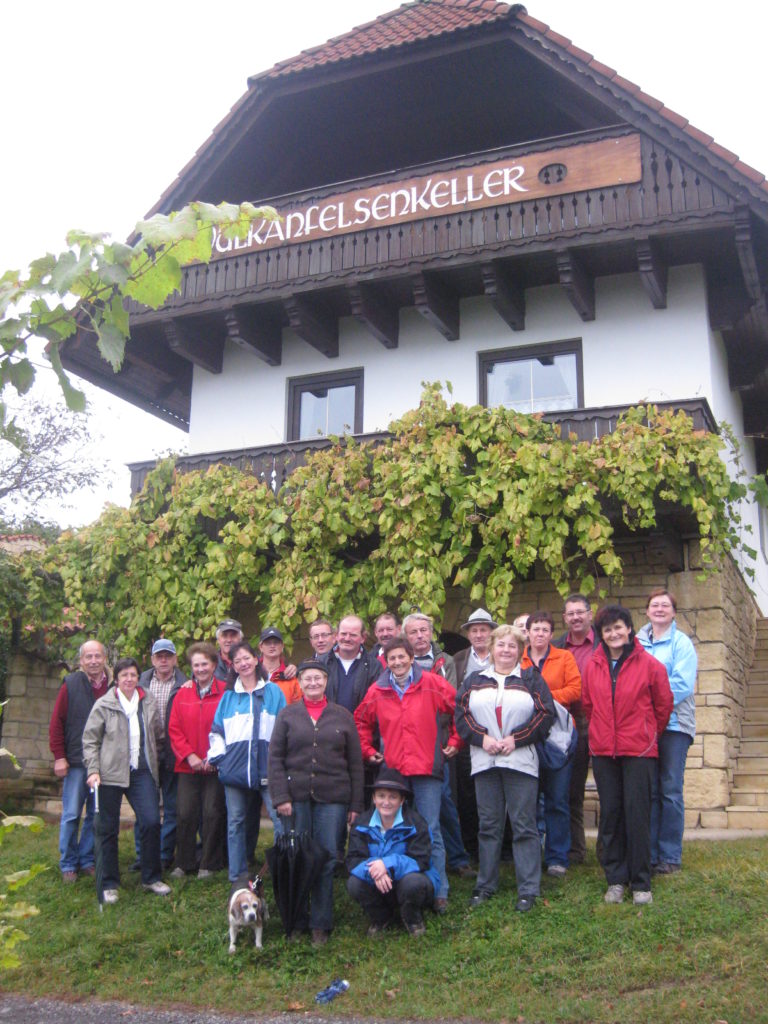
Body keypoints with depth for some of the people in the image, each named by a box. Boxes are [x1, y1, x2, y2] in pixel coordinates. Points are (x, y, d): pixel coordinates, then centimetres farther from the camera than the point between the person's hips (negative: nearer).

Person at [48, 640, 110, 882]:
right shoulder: (71, 685, -3)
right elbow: (56, 723, -2)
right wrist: (59, 757, -6)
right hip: (76, 762, -2)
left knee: (96, 815, 9)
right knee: (71, 815, 2)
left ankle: (87, 860, 22)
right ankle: (68, 864, 15)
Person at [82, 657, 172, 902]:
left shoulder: (148, 702, 6)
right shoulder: (104, 704, -2)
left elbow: (158, 735, 16)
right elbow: (89, 739, -1)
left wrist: (152, 758, 10)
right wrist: (93, 770, -9)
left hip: (141, 772, 2)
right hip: (110, 773, -2)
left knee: (151, 822, -8)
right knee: (108, 829, 5)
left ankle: (151, 878, 8)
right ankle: (109, 884, 18)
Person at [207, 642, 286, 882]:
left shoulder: (273, 692, 7)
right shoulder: (228, 696, 13)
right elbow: (216, 731, 17)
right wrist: (217, 755, 2)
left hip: (267, 768, -2)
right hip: (234, 769, 3)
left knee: (281, 818, -10)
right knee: (236, 822, 7)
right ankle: (237, 876, 17)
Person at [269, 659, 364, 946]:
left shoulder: (342, 716, 9)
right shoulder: (287, 715, 8)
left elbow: (355, 763, 9)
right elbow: (275, 758, 4)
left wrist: (355, 804, 4)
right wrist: (280, 797, -6)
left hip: (332, 798, 0)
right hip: (297, 797, 0)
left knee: (327, 860, -2)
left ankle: (321, 924, 8)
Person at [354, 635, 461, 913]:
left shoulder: (431, 684, -1)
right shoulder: (377, 691, 8)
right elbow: (361, 721, 23)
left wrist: (455, 742, 3)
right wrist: (368, 750, 15)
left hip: (426, 767, -3)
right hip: (391, 769, 3)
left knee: (430, 831, -2)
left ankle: (440, 892, 6)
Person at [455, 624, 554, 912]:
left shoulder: (531, 679, 7)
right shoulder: (475, 681, 13)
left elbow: (546, 714, -2)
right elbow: (460, 713, 4)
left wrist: (516, 738, -11)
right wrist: (481, 737, -10)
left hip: (521, 761, -2)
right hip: (484, 761, 2)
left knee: (524, 825, -1)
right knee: (488, 825, 9)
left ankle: (528, 889, 7)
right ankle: (485, 885, 19)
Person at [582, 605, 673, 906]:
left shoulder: (649, 664, -6)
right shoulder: (593, 666, 4)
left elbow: (664, 704, 4)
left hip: (639, 749, -3)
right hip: (603, 749, 3)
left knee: (637, 813, -1)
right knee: (610, 813, 8)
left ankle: (641, 883, 10)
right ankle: (615, 879, 18)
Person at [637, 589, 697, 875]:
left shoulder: (681, 643, 1)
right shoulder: (636, 642, 11)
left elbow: (682, 684, -10)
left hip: (673, 724, -3)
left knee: (670, 791, -1)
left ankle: (670, 856, 8)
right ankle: (649, 854, 14)